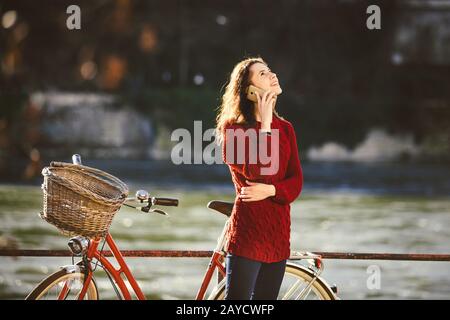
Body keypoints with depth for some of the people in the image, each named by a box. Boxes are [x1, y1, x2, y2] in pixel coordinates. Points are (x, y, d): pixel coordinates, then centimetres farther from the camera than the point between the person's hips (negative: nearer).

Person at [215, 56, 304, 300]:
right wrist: (264, 124, -14)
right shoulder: (233, 127, -3)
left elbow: (296, 183, 6)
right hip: (247, 232, -6)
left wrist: (270, 190, -14)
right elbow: (255, 170, -19)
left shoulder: (285, 129, 12)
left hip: (278, 234, 6)